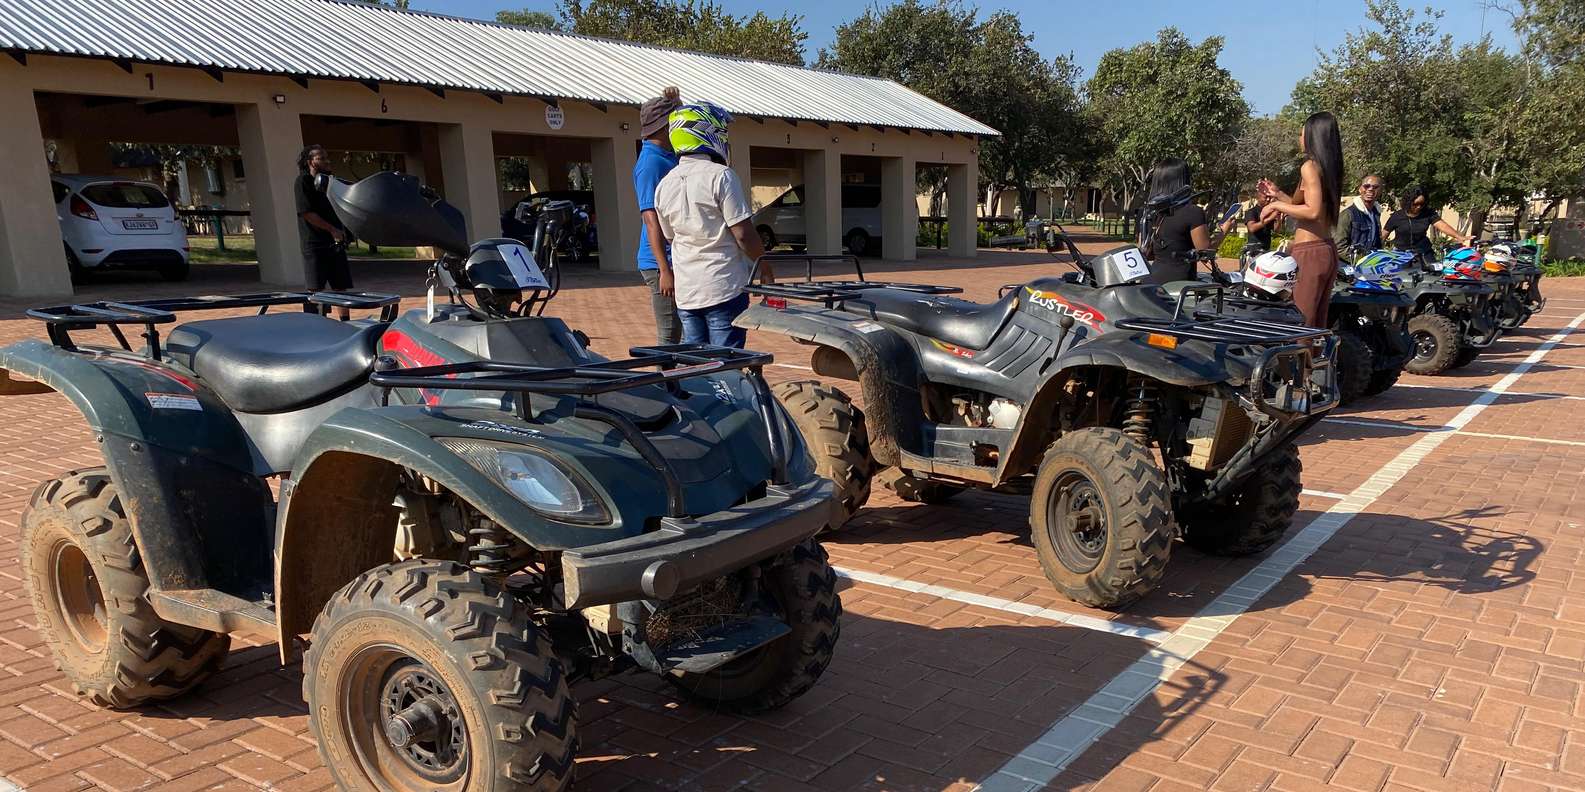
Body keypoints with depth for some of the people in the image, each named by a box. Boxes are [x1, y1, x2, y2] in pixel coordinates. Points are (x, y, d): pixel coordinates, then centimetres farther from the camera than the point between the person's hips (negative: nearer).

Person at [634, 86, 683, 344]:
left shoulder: (669, 156, 11)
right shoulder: (651, 163, -16)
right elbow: (651, 220, -21)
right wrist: (665, 270, -26)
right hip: (662, 264, -10)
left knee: (686, 336, 15)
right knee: (670, 337, -5)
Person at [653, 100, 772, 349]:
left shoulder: (664, 185, 8)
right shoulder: (721, 176, -12)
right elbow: (743, 234, -13)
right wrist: (764, 266, 0)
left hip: (685, 291, 6)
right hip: (724, 286, -6)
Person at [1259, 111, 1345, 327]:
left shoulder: (1309, 166, -11)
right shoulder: (1330, 167, 16)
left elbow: (1313, 211, -21)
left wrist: (1276, 205, -11)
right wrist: (1278, 194, 22)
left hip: (1309, 252, -10)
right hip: (1329, 251, 10)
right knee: (1317, 326, 15)